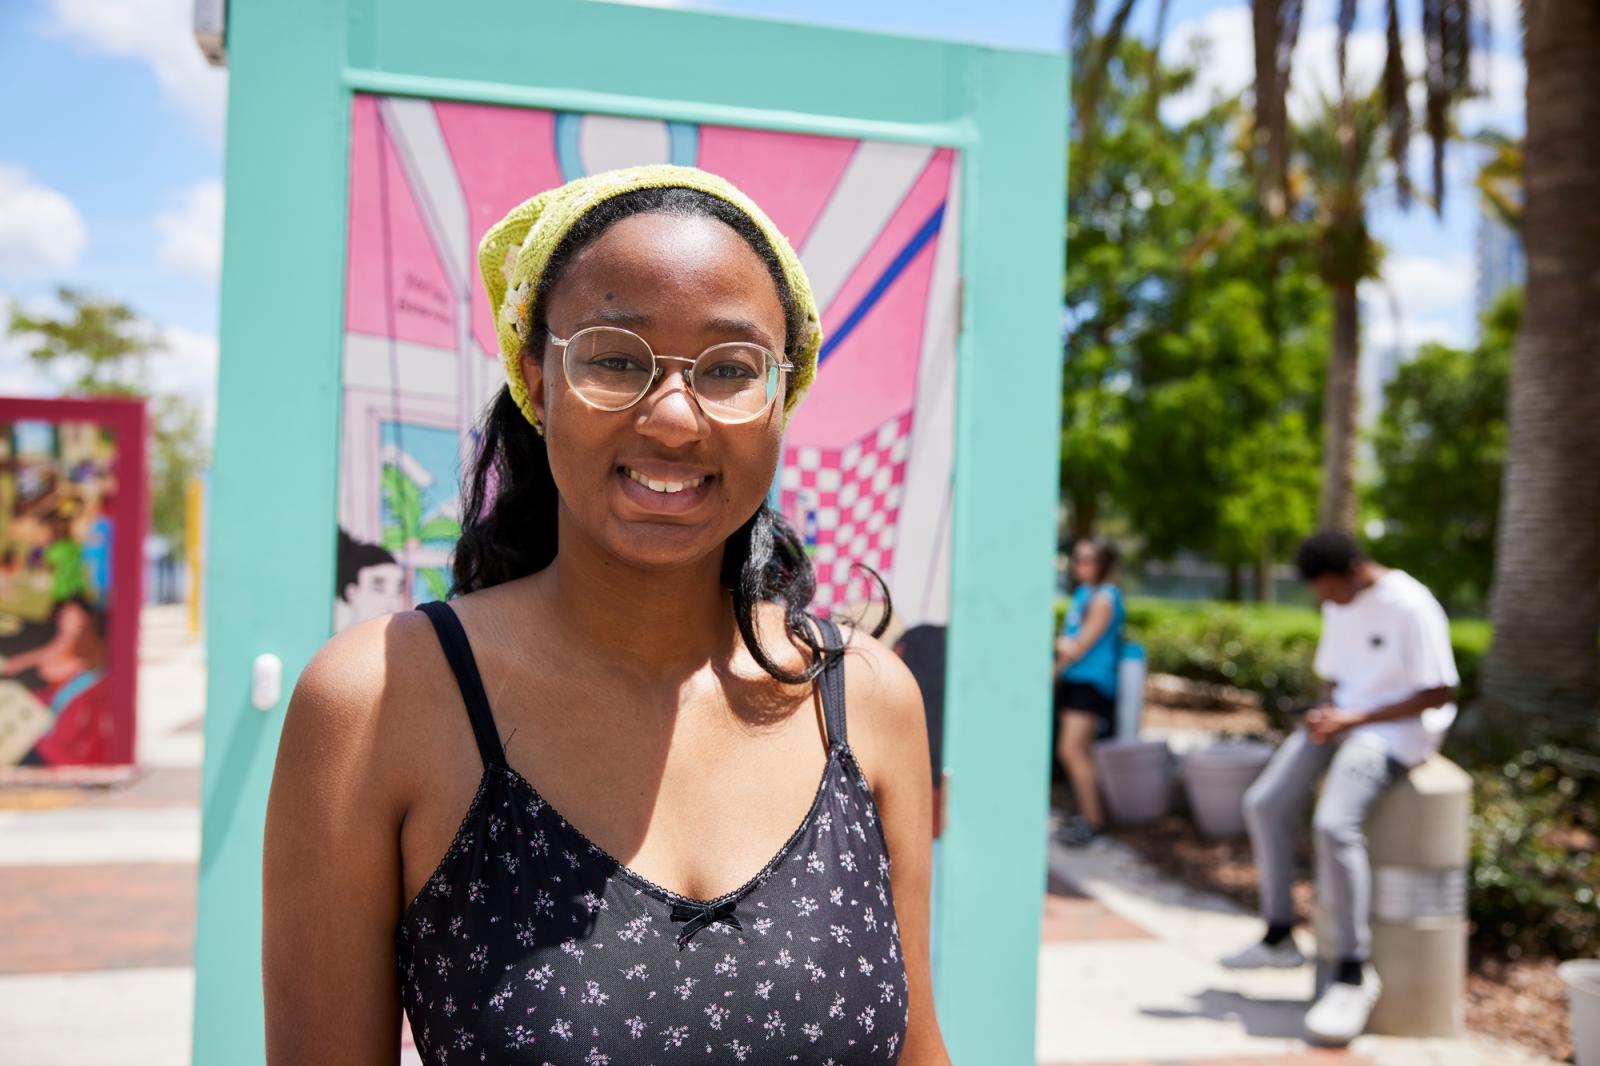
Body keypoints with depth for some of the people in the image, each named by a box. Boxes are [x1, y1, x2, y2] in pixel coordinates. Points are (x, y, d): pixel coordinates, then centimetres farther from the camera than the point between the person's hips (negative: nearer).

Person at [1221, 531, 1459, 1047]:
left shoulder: (1410, 606, -16)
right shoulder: (1338, 607, 10)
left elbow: (1439, 692, -16)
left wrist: (1356, 718, -20)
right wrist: (1324, 713, -4)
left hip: (1396, 728, -9)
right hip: (1343, 717, 9)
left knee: (1334, 824, -29)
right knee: (1264, 804, -2)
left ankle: (1354, 972, -17)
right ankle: (1279, 936, 12)